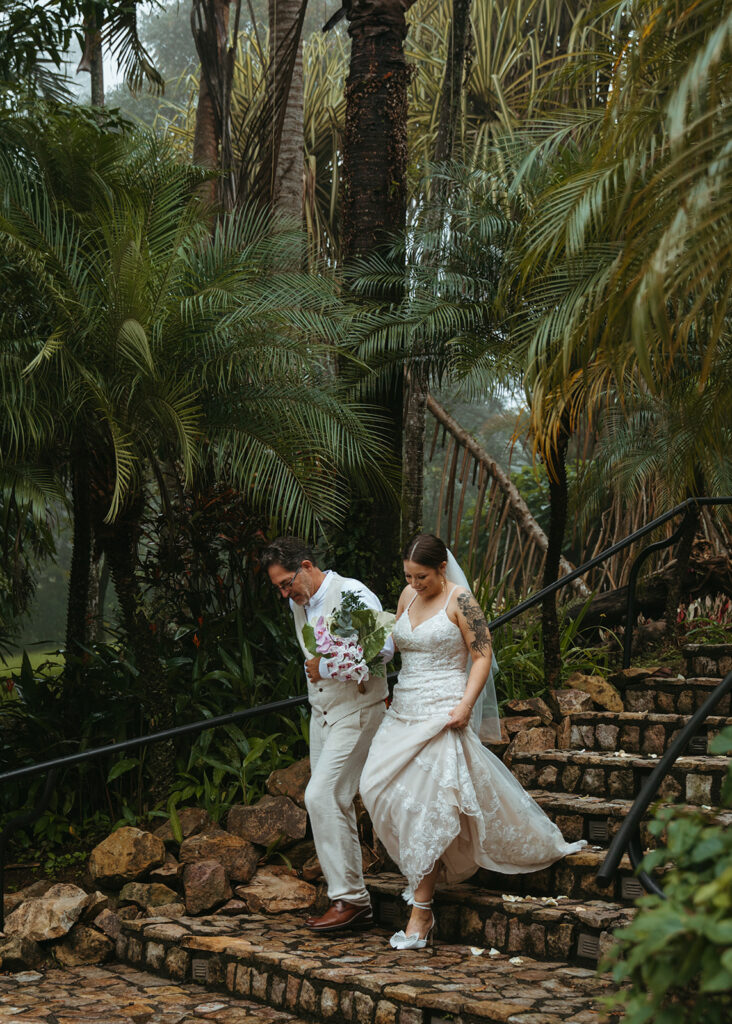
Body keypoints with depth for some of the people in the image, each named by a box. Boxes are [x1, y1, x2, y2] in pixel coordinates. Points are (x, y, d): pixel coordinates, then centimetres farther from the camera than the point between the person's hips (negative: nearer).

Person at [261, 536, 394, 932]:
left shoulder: (353, 595, -15)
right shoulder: (298, 605, 11)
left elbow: (383, 647, -26)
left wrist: (326, 667, -20)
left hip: (357, 711, -9)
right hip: (322, 713, 9)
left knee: (322, 796, -17)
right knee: (333, 803, 8)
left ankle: (348, 897, -10)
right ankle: (355, 902, 14)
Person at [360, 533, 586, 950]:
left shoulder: (460, 602, -8)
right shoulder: (409, 596, 11)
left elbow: (483, 655, -9)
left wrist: (466, 704, -19)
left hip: (442, 712, -7)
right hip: (404, 709, 7)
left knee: (427, 803, -10)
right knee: (380, 788, -1)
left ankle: (421, 911, -4)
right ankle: (424, 874, 21)